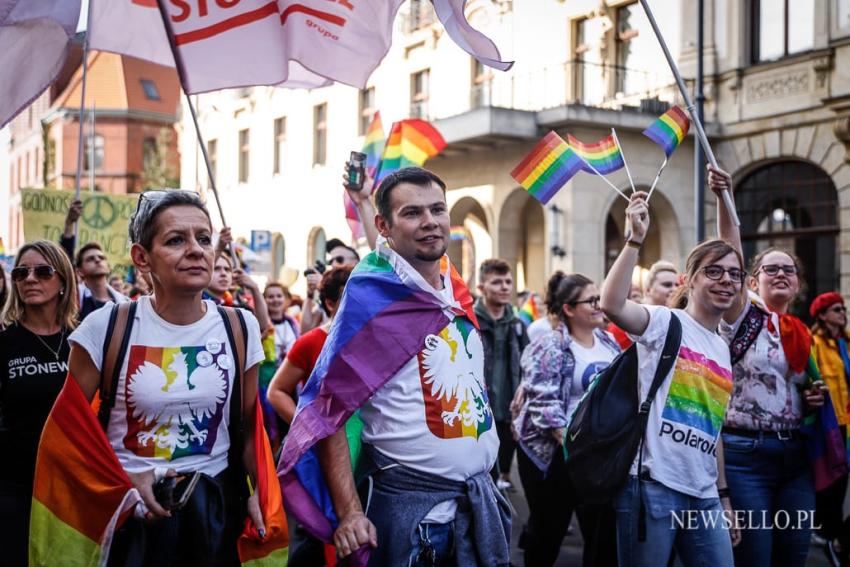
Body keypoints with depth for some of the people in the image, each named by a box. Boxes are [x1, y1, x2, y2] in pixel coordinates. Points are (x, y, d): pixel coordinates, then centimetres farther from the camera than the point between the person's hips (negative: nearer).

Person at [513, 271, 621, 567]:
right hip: (556, 453, -5)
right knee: (549, 529, 9)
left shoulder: (608, 342, 10)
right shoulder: (549, 347, -12)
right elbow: (543, 402, -19)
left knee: (606, 531, 5)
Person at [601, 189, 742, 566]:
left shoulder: (722, 349, 18)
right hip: (653, 485, -7)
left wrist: (724, 497, 21)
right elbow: (611, 305, -25)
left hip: (704, 496, 7)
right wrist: (636, 238, -25)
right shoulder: (666, 322, -3)